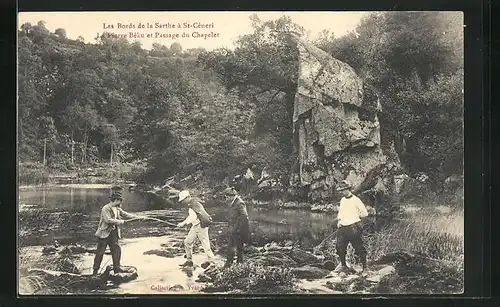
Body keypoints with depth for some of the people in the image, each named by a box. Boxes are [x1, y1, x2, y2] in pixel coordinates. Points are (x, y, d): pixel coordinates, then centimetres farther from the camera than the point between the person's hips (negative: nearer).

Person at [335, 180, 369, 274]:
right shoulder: (342, 200, 13)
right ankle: (343, 265, 22)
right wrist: (339, 220, 8)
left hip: (353, 228, -6)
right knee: (340, 247, 3)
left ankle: (364, 267, 12)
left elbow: (365, 213, -2)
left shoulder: (356, 200, -6)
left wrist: (354, 216, 1)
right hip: (342, 228, 6)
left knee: (359, 248, 0)